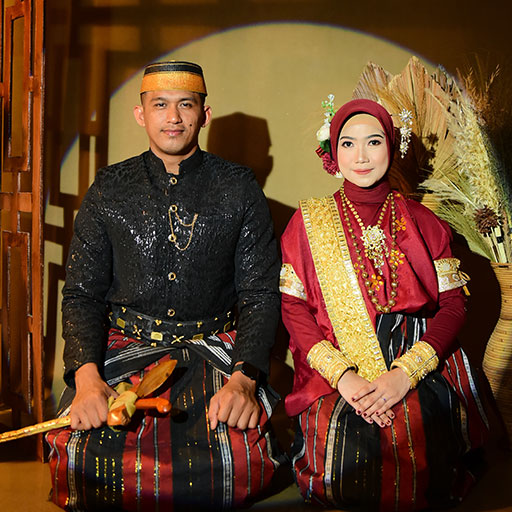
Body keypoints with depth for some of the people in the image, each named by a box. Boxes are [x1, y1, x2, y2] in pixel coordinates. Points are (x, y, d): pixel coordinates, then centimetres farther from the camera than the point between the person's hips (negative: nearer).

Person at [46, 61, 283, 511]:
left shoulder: (240, 188, 5)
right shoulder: (109, 190, 7)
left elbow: (261, 293, 1)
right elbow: (82, 293, 5)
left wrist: (244, 378, -17)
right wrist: (86, 375, -15)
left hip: (213, 353, 0)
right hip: (123, 351, 1)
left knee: (243, 466, -26)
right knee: (80, 462, -25)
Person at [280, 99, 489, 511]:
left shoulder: (423, 223, 10)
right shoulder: (309, 222, 8)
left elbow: (453, 306, 3)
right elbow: (294, 308, 1)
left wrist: (406, 373, -14)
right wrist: (341, 374, -14)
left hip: (420, 364, 1)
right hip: (334, 368, -1)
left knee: (423, 457, -26)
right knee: (342, 462, -27)